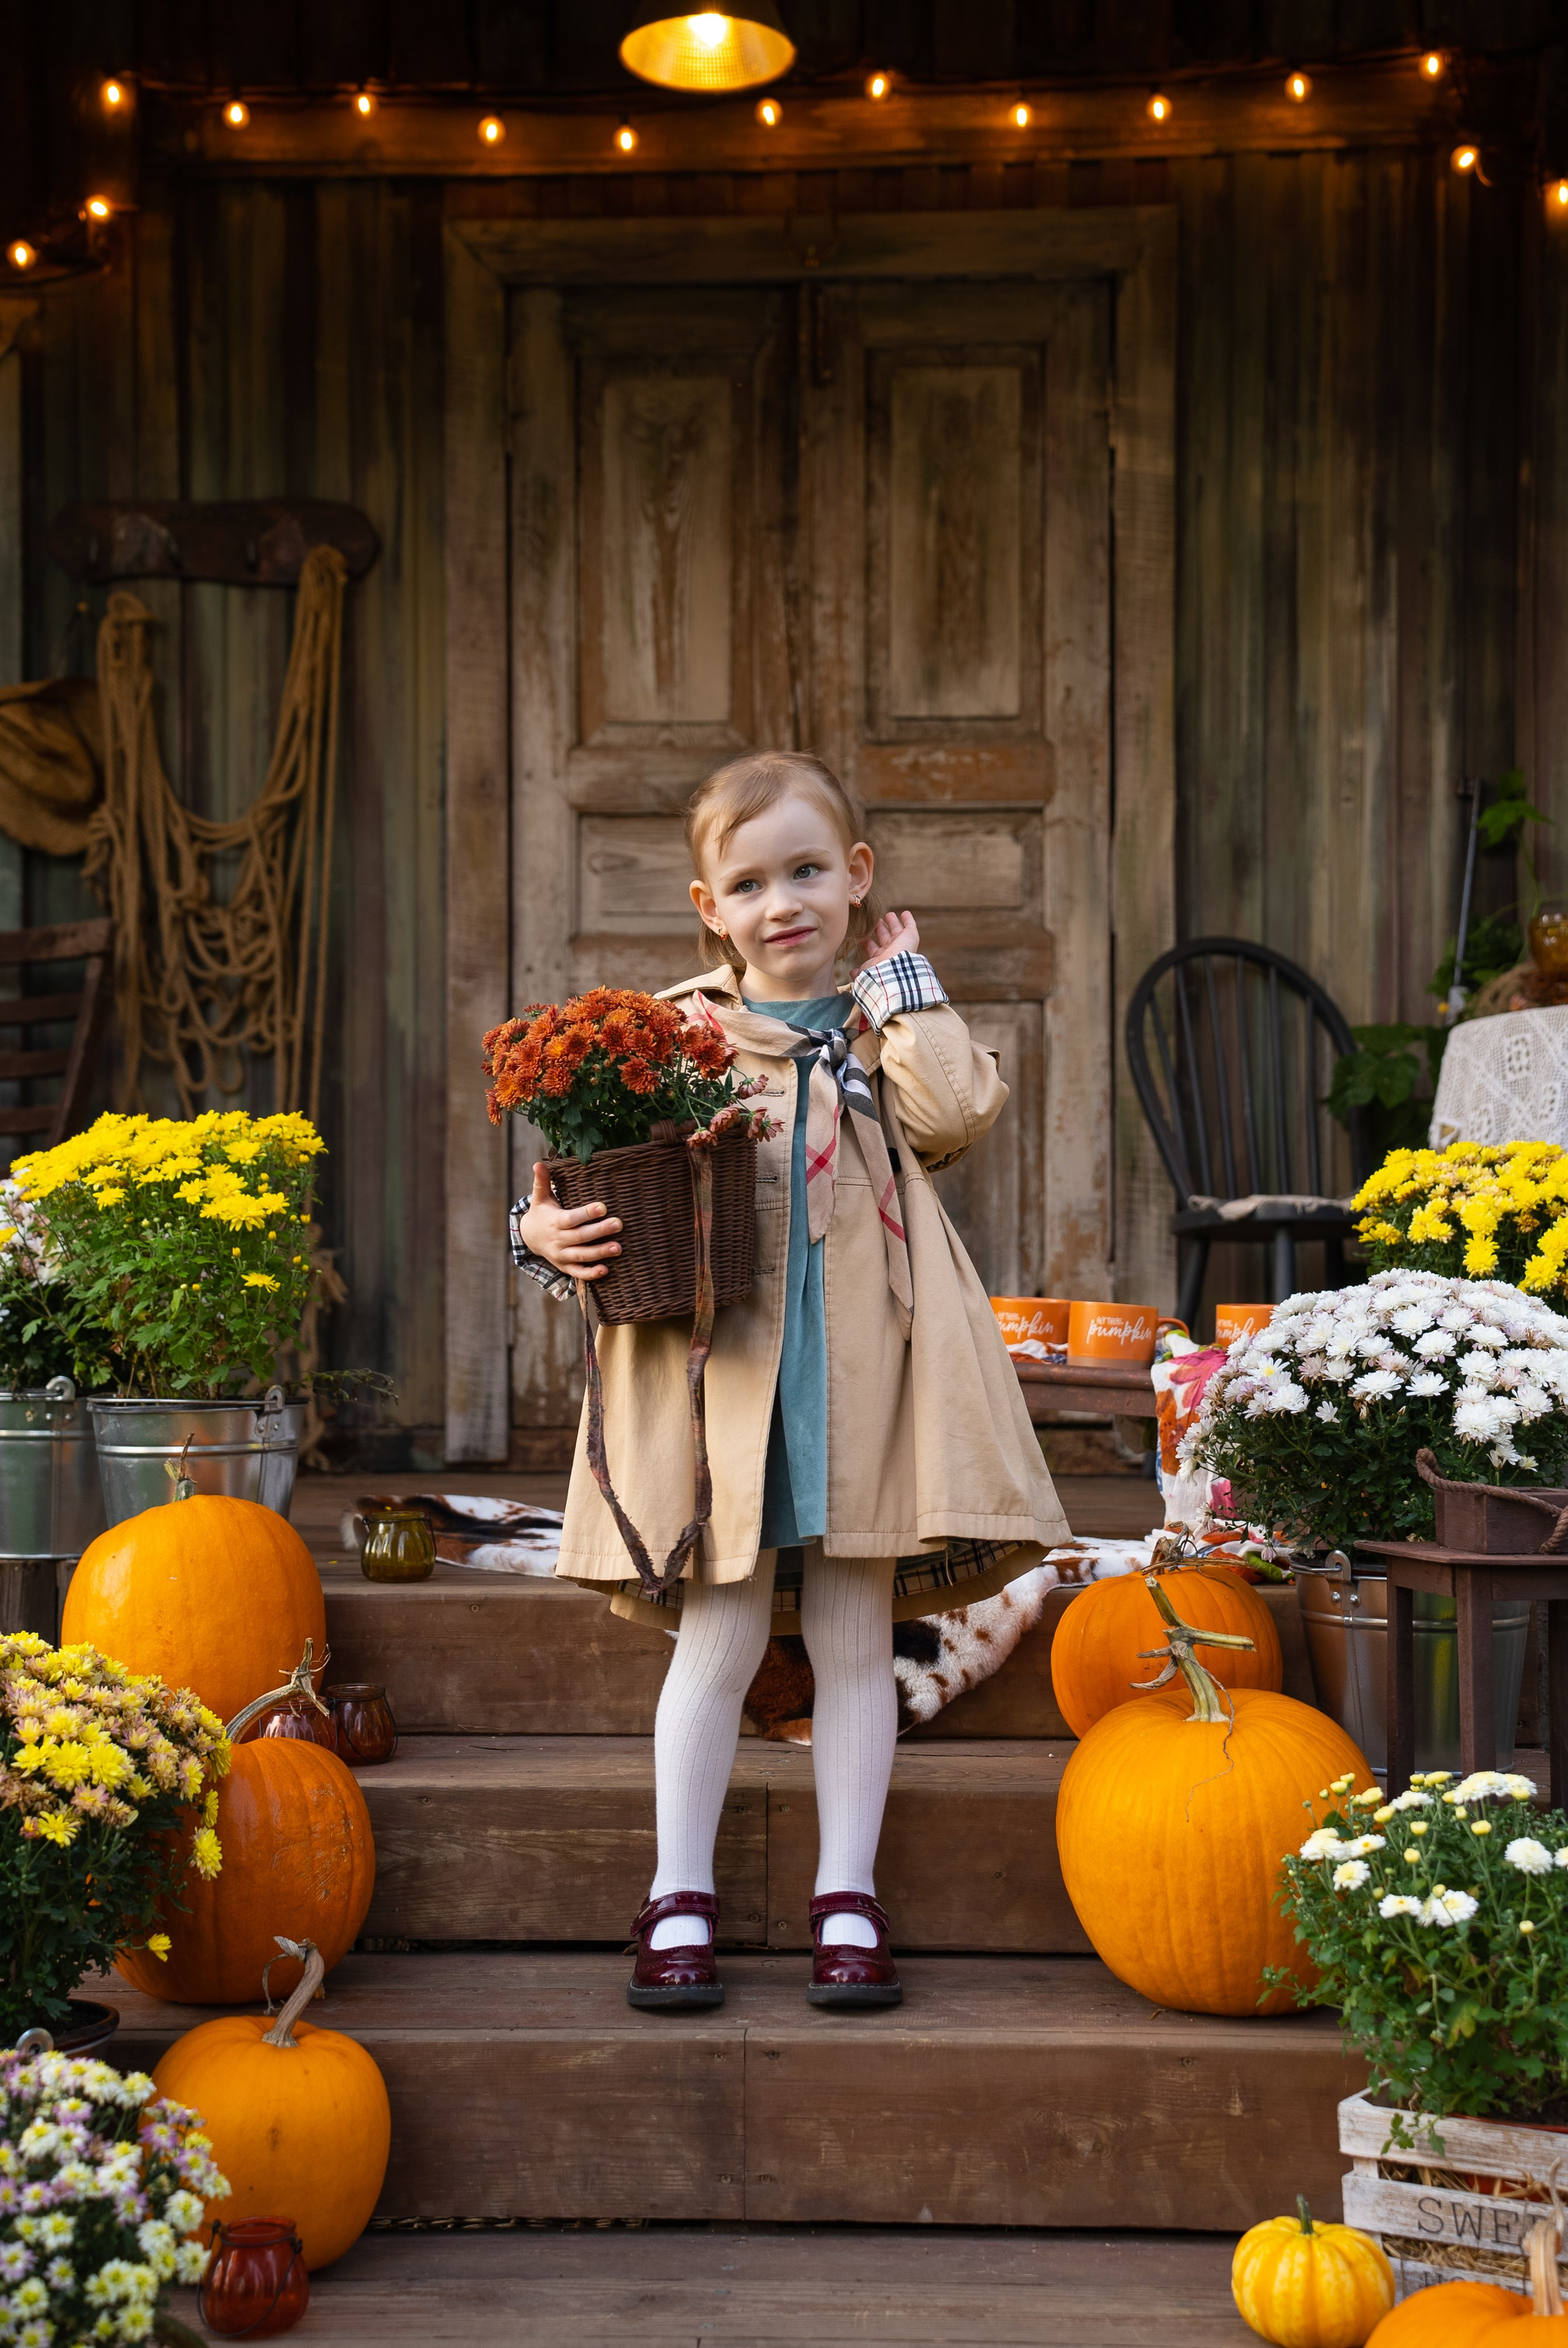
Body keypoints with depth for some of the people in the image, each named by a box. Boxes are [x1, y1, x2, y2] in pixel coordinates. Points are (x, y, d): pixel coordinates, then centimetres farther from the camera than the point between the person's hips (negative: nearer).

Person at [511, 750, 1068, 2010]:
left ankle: (848, 1898, 19)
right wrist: (548, 1233, -15)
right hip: (720, 1367, -1)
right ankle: (682, 1899, 17)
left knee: (855, 1637, 8)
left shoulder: (885, 1031, 10)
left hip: (859, 1370, 1)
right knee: (720, 1638, 3)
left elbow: (958, 1114, -10)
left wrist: (903, 983, 0)